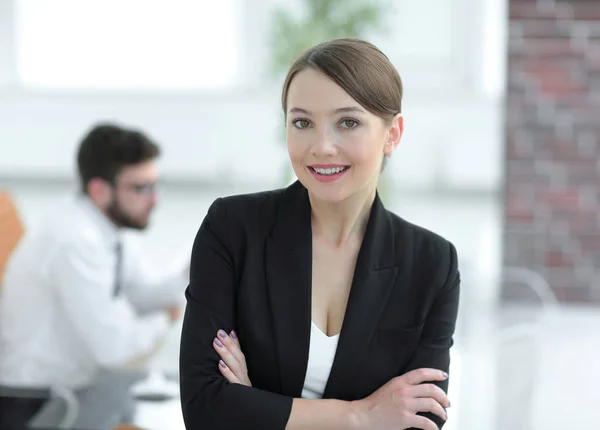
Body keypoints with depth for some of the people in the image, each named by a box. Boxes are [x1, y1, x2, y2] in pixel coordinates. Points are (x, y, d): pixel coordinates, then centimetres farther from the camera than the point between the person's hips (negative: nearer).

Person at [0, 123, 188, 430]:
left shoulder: (104, 226, 0)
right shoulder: (74, 242, -26)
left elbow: (147, 294, 12)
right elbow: (114, 346, -25)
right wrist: (164, 321, -6)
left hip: (67, 384, 9)